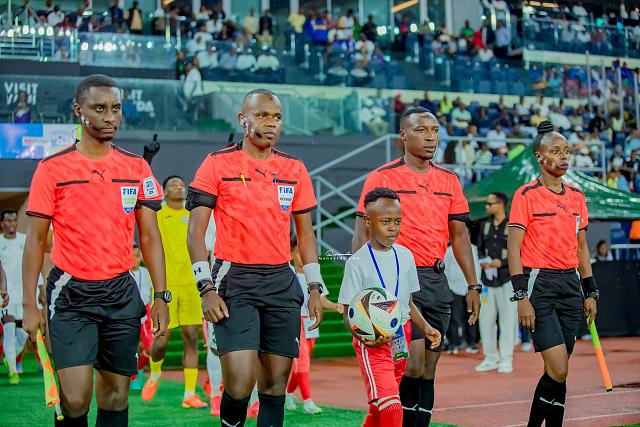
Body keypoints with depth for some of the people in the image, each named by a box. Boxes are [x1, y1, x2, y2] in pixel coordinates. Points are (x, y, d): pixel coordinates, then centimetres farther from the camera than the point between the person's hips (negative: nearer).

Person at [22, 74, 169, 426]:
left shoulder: (137, 168, 6)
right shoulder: (52, 168, -3)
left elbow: (149, 237, 8)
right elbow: (36, 240, 0)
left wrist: (161, 297, 1)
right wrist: (29, 305, -5)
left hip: (121, 292, 3)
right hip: (71, 294, -3)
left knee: (115, 397, 7)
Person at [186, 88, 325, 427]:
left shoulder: (295, 169, 11)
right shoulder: (217, 164, -1)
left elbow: (305, 233, 16)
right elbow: (196, 231, -3)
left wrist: (314, 288, 9)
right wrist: (206, 288, -11)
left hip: (281, 282, 4)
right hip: (234, 282, -4)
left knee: (275, 384, 5)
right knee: (240, 382, -14)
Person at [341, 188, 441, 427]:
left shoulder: (405, 256, 8)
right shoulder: (357, 262, -8)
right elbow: (349, 315, -9)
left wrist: (425, 327, 1)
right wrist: (364, 336, -28)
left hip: (401, 339, 6)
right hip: (372, 343, -6)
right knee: (391, 406, -20)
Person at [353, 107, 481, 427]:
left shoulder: (448, 180, 12)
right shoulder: (382, 178, -3)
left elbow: (459, 236, 16)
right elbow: (362, 235, -3)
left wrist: (473, 285, 11)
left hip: (437, 280, 5)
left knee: (429, 367, 7)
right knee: (414, 362, -15)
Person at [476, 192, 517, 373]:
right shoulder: (485, 225, 13)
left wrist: (501, 262, -19)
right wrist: (481, 262, -2)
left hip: (507, 279, -5)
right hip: (488, 279, 5)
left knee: (507, 319, -2)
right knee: (485, 319, 5)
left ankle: (506, 360, 5)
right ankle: (490, 358, 16)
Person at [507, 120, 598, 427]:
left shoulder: (577, 197, 13)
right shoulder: (526, 195, -6)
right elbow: (513, 248, -8)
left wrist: (590, 292, 13)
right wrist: (522, 297, -15)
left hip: (571, 284, 6)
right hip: (540, 283, -6)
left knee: (557, 372, 6)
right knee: (558, 370, -13)